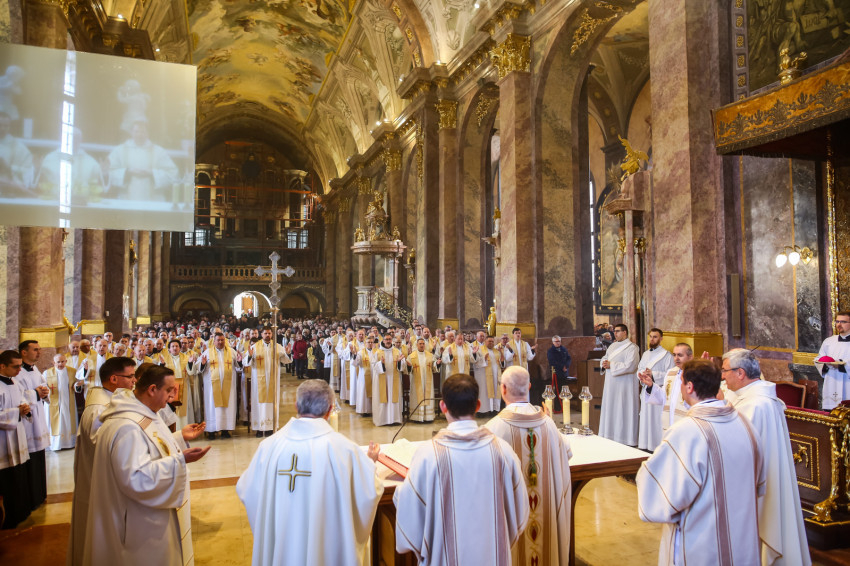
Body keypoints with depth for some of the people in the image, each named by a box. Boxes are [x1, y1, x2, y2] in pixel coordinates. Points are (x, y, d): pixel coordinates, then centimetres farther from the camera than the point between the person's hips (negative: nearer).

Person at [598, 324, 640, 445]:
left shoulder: (631, 348, -10)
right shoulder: (613, 346, 15)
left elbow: (629, 366, -21)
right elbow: (604, 358, 20)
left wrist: (611, 365, -16)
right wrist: (604, 363, -3)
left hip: (624, 385, -8)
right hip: (610, 385, 8)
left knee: (623, 412, -4)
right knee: (609, 410, 11)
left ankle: (624, 439, 3)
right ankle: (610, 436, 20)